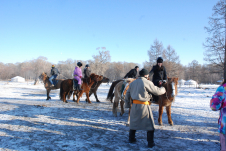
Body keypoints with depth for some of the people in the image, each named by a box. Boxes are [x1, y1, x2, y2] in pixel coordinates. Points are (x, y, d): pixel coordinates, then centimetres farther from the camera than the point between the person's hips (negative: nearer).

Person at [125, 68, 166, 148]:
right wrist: (163, 89, 15)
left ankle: (131, 139, 31)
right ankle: (150, 143, 14)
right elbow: (157, 91, -6)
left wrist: (127, 105, 23)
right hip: (144, 106, -6)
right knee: (150, 125, 8)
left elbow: (127, 95, 15)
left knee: (133, 122, 21)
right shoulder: (147, 82, -11)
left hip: (135, 105, 6)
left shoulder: (132, 83, 9)